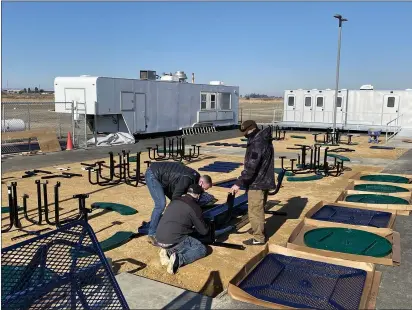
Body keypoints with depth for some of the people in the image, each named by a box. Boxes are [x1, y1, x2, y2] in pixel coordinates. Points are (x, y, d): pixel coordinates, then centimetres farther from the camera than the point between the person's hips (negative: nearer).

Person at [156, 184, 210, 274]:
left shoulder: (175, 201, 14)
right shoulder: (194, 207, -5)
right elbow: (204, 231, 4)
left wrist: (192, 226, 40)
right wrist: (208, 227, 28)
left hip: (159, 239, 7)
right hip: (173, 242, -7)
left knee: (188, 240, 32)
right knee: (202, 249, 9)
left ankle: (168, 251, 6)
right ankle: (179, 259, -14)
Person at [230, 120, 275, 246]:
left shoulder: (257, 144, -24)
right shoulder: (263, 140, 9)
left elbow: (251, 167, -29)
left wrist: (238, 183, -28)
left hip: (257, 183, -10)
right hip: (263, 180, 10)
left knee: (254, 211, -1)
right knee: (259, 209, 23)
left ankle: (258, 238, 9)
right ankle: (259, 230, 38)